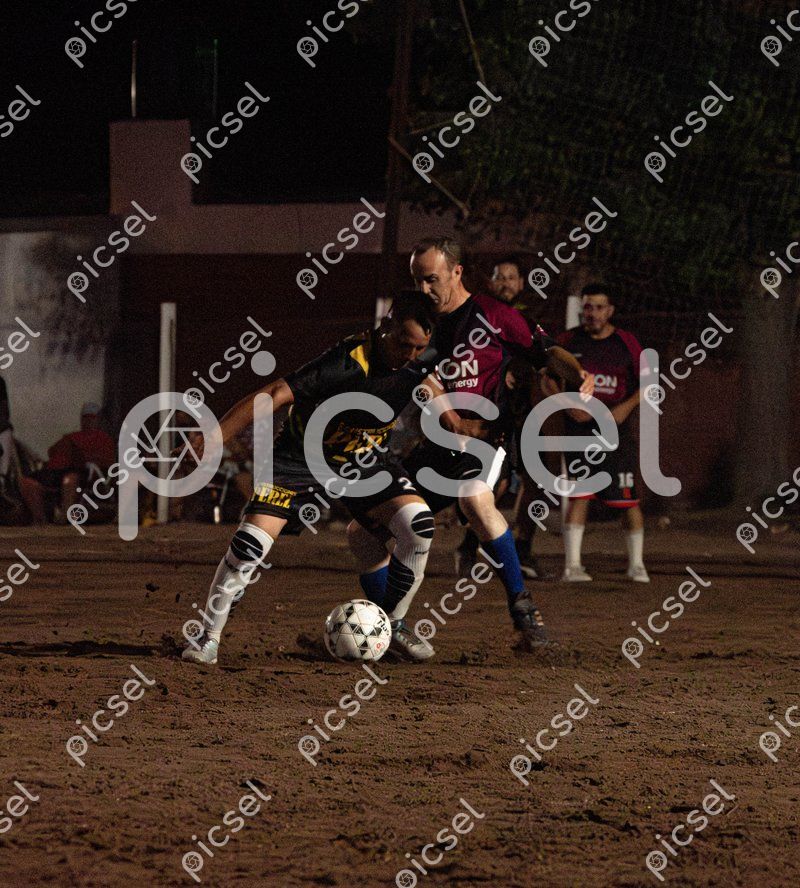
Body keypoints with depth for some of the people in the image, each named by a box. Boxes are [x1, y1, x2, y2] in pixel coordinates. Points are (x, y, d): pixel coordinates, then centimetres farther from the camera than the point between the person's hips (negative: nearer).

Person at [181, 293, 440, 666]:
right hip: (303, 456, -5)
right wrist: (215, 436, -44)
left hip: (360, 460, 5)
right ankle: (209, 638, -1)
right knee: (250, 543, -18)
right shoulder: (350, 361, -32)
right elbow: (277, 394, -38)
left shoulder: (421, 362, -14)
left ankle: (394, 625, 4)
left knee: (418, 524, -15)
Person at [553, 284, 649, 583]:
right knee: (579, 495, -10)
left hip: (617, 427, 1)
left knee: (628, 499, 1)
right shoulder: (568, 341, 2)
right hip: (580, 426, -1)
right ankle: (572, 564, -8)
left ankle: (636, 564, 13)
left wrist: (627, 406, -10)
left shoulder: (627, 343, 2)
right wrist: (569, 406, -7)